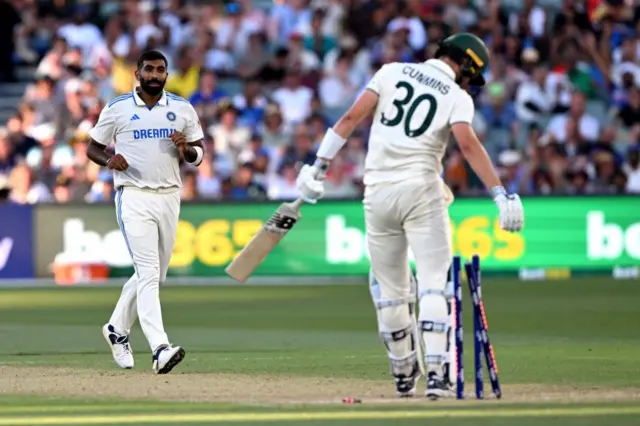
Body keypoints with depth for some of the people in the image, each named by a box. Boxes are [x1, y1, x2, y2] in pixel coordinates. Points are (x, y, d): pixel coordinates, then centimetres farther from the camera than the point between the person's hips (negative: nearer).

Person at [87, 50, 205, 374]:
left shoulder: (182, 109, 7)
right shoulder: (117, 109, 0)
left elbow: (199, 156, 10)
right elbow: (93, 148, 7)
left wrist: (185, 147, -13)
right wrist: (109, 160, -15)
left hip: (169, 198, 4)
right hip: (134, 198, -4)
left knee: (153, 275, 13)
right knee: (148, 273, -16)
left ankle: (117, 329, 35)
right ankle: (160, 349, -25)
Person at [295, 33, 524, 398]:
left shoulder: (393, 72, 10)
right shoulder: (457, 97, 1)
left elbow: (351, 117, 2)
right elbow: (468, 143, -16)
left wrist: (319, 167, 3)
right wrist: (501, 193, -22)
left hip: (377, 193, 4)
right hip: (421, 191, -4)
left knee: (391, 289, 14)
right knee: (434, 282, -4)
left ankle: (405, 376, 24)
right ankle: (437, 374, -17)